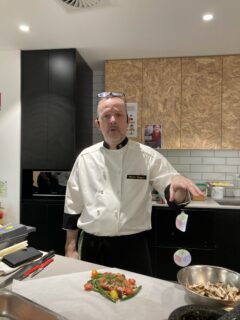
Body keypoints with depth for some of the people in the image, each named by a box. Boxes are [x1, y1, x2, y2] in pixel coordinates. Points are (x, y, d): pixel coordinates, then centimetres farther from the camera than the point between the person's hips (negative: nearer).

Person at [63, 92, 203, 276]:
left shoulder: (148, 156, -6)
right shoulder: (85, 158, 0)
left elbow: (175, 196, -8)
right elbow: (73, 205, 5)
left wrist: (179, 185, -31)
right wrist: (70, 248, 6)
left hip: (132, 248, -2)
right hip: (91, 247, 3)